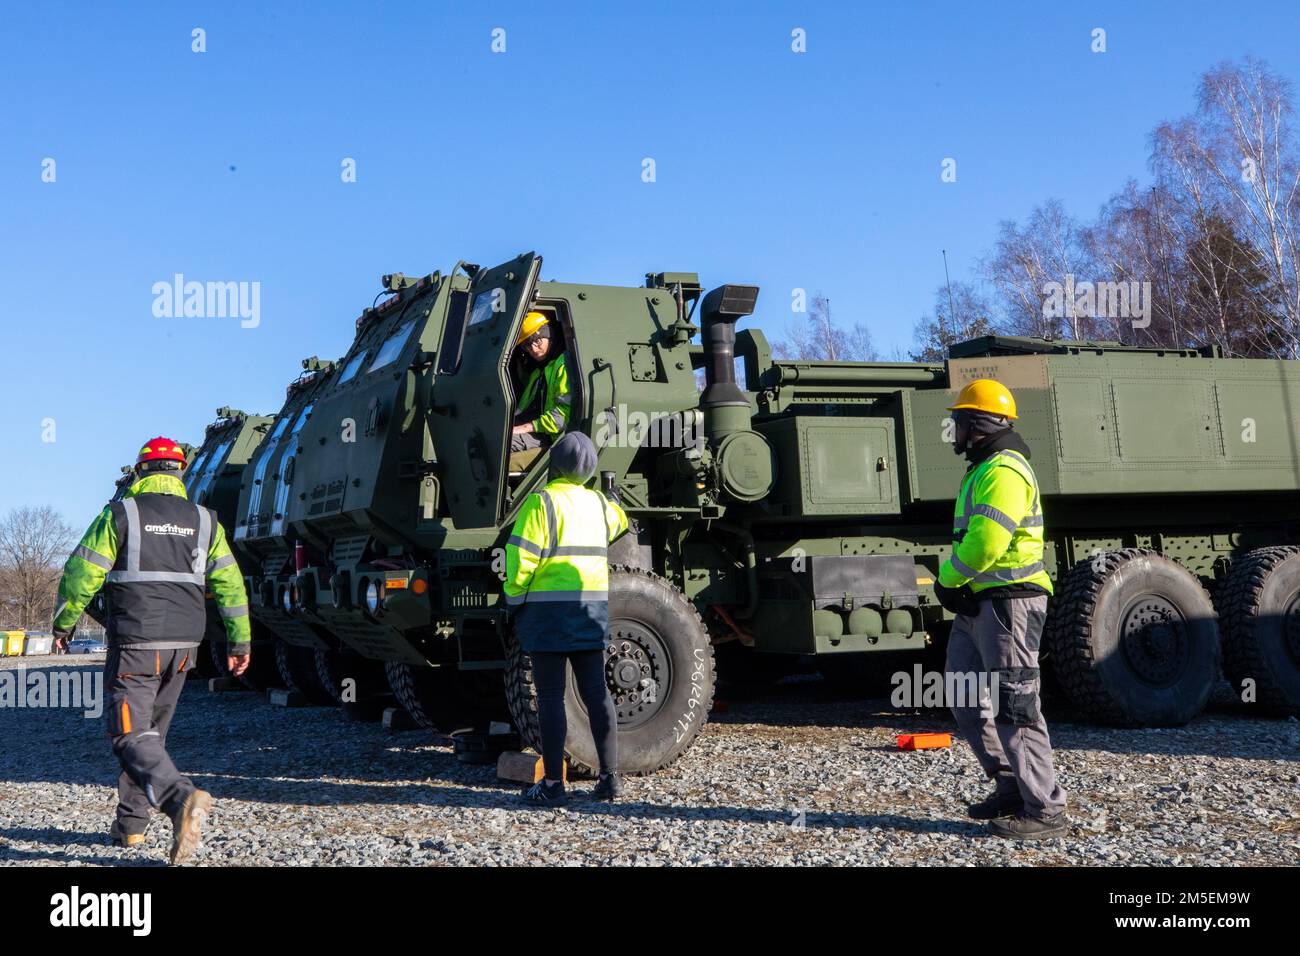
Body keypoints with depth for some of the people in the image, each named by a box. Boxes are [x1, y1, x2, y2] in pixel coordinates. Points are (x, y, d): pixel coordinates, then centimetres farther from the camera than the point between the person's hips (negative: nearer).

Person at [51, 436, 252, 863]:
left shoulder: (120, 514, -3)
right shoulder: (204, 521, 8)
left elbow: (81, 574, -4)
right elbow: (230, 584, 7)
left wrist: (64, 623, 12)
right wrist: (240, 641, 13)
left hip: (134, 643, -5)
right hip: (183, 644, 5)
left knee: (131, 734, -8)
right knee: (151, 731, 17)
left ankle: (181, 797, -32)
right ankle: (130, 823, 22)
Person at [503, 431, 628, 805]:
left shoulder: (541, 502, -9)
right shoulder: (599, 503, 11)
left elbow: (521, 558, -15)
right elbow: (619, 521, 35)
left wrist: (514, 598, -2)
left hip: (550, 609, -6)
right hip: (593, 608, 6)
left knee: (550, 696, -2)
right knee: (596, 692, 10)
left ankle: (553, 784, 1)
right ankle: (609, 777, 13)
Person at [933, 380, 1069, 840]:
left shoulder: (1003, 472, -15)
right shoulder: (983, 470, 19)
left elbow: (985, 543, -25)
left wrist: (946, 578, -8)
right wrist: (954, 583, 1)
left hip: (1008, 600, -11)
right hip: (979, 603, 11)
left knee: (1014, 708, -7)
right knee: (967, 702, 14)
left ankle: (1045, 810, -1)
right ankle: (1012, 789, 22)